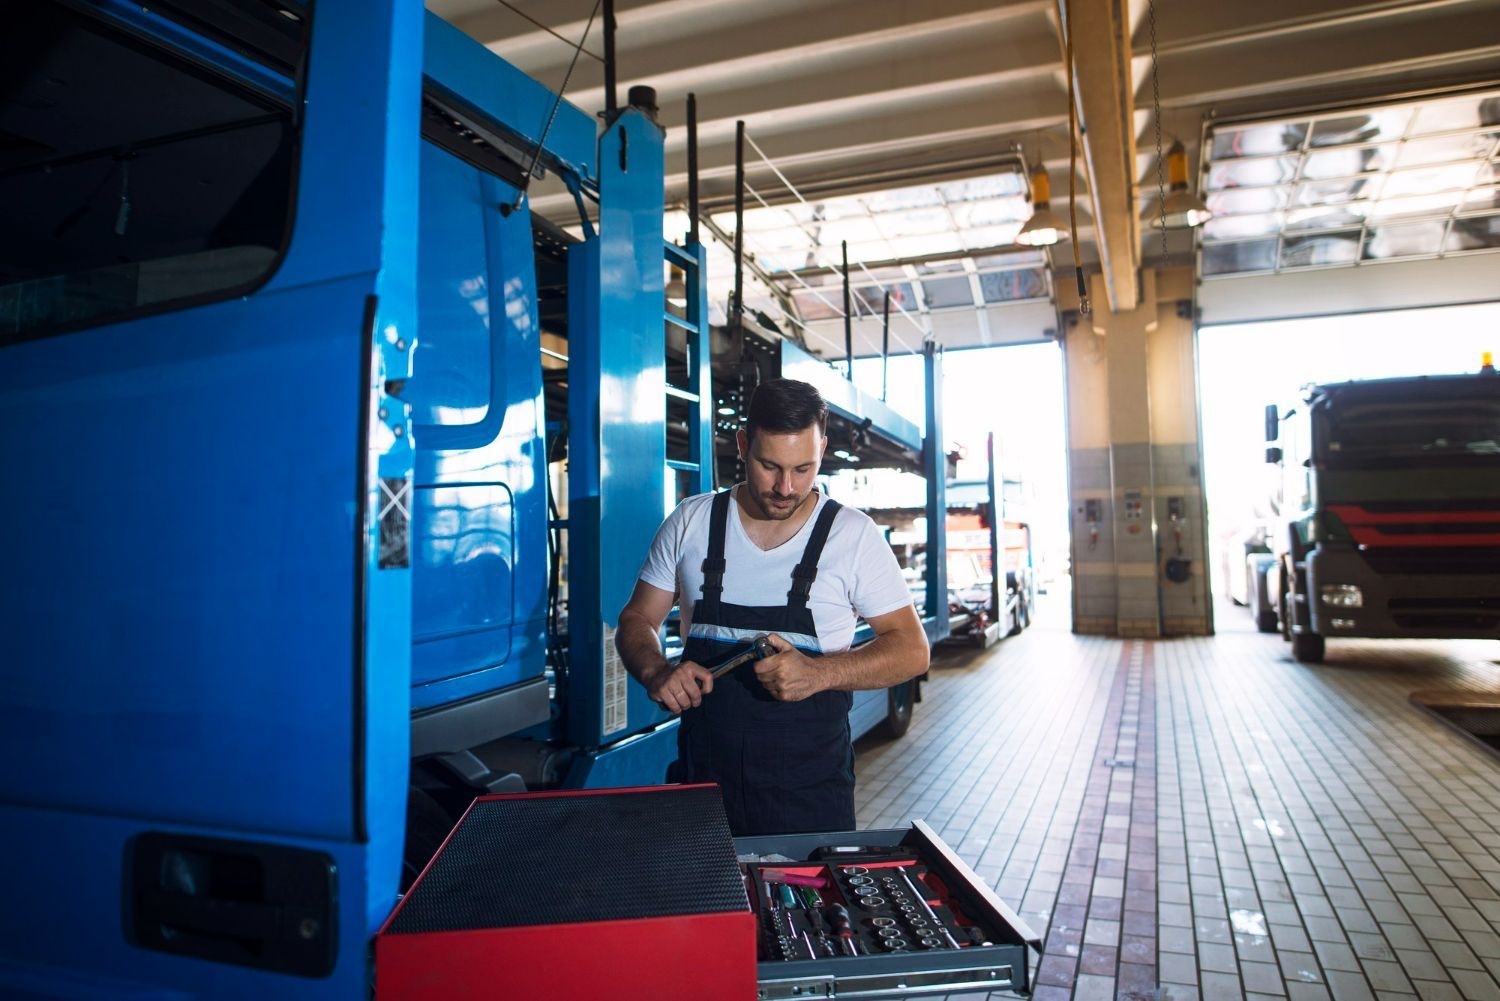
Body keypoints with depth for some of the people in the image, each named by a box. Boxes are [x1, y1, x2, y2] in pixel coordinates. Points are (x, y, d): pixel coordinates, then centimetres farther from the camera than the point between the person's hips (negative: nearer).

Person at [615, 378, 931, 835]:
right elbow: (637, 619, 8)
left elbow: (911, 649, -4)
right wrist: (656, 672, -14)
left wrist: (819, 673, -21)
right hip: (703, 774, 2)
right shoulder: (689, 523, 0)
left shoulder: (854, 535, -5)